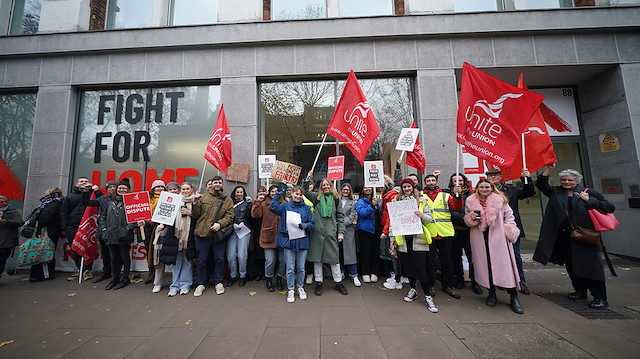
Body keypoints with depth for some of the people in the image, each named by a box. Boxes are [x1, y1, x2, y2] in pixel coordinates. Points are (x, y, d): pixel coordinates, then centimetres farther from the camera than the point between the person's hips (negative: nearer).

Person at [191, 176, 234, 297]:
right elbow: (195, 215, 5)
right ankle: (201, 284, 28)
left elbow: (229, 216, -2)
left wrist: (219, 224, -19)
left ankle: (218, 282, 25)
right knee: (201, 260, 9)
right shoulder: (203, 197, 8)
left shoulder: (228, 200, 7)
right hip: (202, 233, 0)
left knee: (219, 259, 6)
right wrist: (196, 203, -10)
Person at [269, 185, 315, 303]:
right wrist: (277, 195, -16)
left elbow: (311, 224, 4)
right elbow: (273, 207, -12)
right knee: (290, 268, 8)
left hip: (302, 241, 1)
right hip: (288, 241, -1)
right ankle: (291, 290, 25)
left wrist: (305, 225, -16)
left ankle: (300, 287, 33)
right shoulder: (285, 206, 4)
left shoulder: (306, 208, 6)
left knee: (301, 267, 13)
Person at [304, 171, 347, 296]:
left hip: (331, 232, 0)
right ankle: (318, 283, 23)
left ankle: (338, 282, 23)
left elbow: (340, 216, 7)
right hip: (317, 231, 0)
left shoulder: (336, 198, 7)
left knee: (334, 257, 7)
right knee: (317, 257, 8)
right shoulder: (316, 197, 8)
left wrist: (340, 233, 3)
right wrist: (308, 178, -3)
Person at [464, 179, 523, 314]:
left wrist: (509, 230, -3)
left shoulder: (500, 199, 3)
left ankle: (514, 297, 9)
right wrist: (471, 218, -8)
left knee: (504, 264, -4)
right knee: (485, 264, 4)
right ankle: (492, 293, 19)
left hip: (498, 236, -1)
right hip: (480, 238, 2)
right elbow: (466, 218, 14)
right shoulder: (471, 201, 7)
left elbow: (509, 215, 8)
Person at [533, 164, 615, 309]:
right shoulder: (556, 192, 11)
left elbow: (610, 207, 2)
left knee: (590, 265, -3)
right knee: (571, 265, 11)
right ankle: (580, 291, 25)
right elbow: (541, 185, -1)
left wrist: (589, 201, -11)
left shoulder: (589, 192, 4)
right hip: (564, 236, 3)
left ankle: (600, 297, 7)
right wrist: (549, 170, -10)